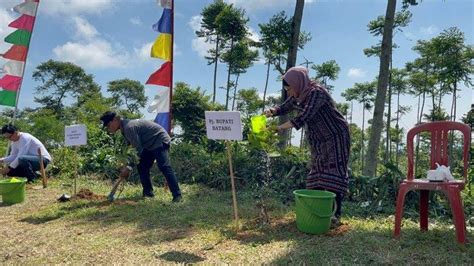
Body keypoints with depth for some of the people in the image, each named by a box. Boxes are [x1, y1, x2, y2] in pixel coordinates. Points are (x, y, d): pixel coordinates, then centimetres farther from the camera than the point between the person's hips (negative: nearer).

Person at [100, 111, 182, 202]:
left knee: (164, 167, -22)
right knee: (142, 167, 7)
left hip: (160, 140, -11)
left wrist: (129, 167, -18)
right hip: (151, 144, 11)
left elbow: (138, 150, -24)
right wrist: (127, 166, 11)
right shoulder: (124, 127, 9)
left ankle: (177, 195, -24)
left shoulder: (128, 127, -23)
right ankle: (148, 193, 14)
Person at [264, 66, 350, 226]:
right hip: (319, 141, 8)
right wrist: (271, 112, -11)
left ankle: (335, 214, -9)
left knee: (334, 173, -11)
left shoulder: (316, 93, -23)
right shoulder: (299, 96, 2)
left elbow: (304, 117, -33)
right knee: (317, 173, 7)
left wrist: (281, 127, -34)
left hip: (336, 137, -8)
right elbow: (284, 108, 12)